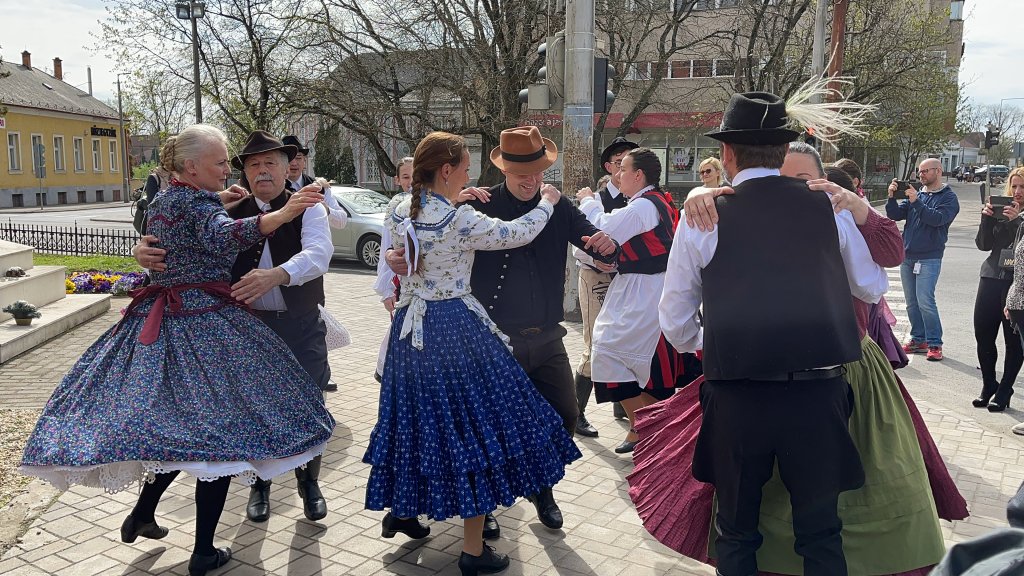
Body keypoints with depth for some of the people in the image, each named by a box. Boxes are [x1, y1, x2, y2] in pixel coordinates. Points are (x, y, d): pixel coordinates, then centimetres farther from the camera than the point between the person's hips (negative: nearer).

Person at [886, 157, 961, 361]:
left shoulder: (948, 197, -1)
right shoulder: (916, 194, 13)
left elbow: (937, 218, -18)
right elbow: (895, 215, 7)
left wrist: (916, 202, -22)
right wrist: (892, 197, -9)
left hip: (929, 258, -6)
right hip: (907, 256, 6)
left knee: (925, 301, -13)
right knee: (911, 302, 10)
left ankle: (934, 344, -4)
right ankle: (918, 339, 20)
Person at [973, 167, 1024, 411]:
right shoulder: (1000, 209, 10)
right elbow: (984, 244, 7)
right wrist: (987, 217, -6)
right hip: (992, 278, 4)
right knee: (983, 335, 5)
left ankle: (1004, 390, 14)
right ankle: (988, 384, 21)